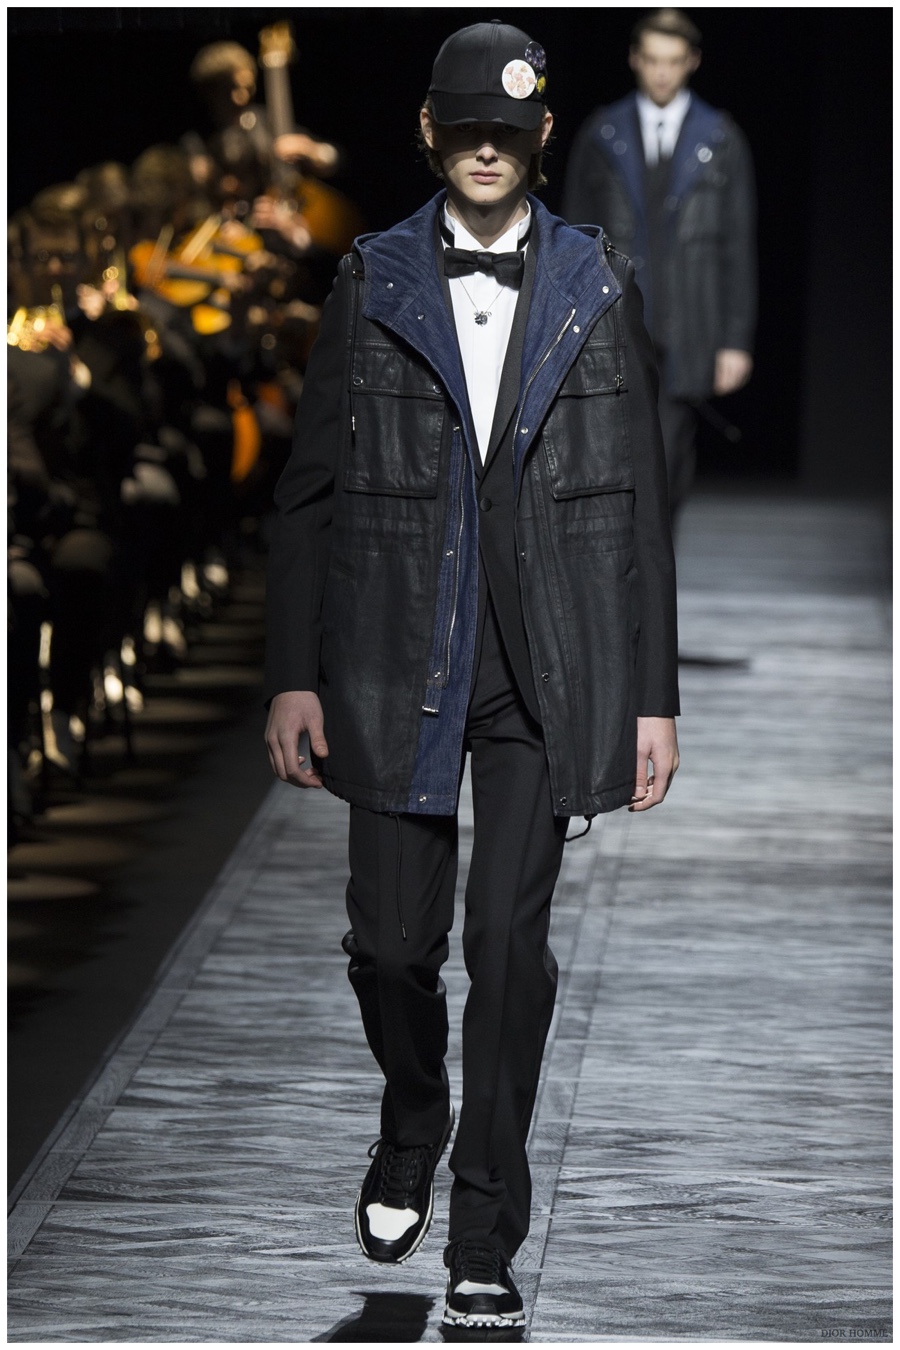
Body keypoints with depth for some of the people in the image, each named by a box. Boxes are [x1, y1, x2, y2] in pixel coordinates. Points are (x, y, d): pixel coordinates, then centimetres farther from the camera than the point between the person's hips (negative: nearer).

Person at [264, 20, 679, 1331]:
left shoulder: (598, 286, 5)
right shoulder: (371, 283, 5)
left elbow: (640, 502, 5)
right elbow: (311, 487, 6)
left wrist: (654, 696, 1)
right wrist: (293, 673, 1)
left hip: (543, 673, -1)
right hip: (395, 665, 1)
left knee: (511, 942, -2)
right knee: (392, 940, 4)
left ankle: (487, 1237, 9)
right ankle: (412, 1125, 36)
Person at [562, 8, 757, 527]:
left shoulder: (721, 139, 4)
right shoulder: (601, 135, 7)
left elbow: (739, 246, 4)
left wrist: (736, 341, -2)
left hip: (685, 334, 0)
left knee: (670, 461, -2)